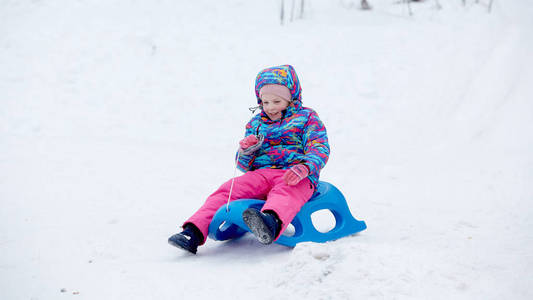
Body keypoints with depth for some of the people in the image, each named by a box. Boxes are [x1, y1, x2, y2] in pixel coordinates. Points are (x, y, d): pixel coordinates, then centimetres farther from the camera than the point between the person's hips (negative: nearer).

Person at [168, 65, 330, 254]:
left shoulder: (307, 118, 15)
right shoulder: (256, 123, 26)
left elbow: (319, 149, 0)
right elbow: (244, 165, 26)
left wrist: (304, 167, -23)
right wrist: (245, 151, -1)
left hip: (293, 176, -4)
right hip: (260, 173, 5)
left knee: (285, 193, -40)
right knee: (229, 189, -23)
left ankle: (271, 223, -73)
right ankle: (194, 232, -34)